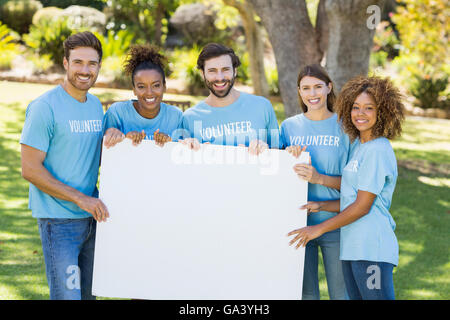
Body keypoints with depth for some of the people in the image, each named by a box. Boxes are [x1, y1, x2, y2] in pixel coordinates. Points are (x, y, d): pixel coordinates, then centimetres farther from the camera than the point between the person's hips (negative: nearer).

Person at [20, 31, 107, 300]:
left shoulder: (96, 105, 11)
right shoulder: (45, 107, -12)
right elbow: (30, 169, -14)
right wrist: (80, 199, -18)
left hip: (91, 217, 7)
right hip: (59, 220, -7)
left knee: (88, 292, 13)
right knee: (67, 295, -10)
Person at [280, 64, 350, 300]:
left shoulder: (343, 126, -1)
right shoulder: (289, 126, 7)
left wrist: (319, 178, -19)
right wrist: (287, 154, -8)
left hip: (335, 223, -2)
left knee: (340, 293, 0)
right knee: (305, 293, 9)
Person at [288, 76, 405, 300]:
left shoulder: (378, 150, -12)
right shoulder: (357, 145, 17)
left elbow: (363, 205, -13)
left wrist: (320, 228, -7)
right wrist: (320, 206, 7)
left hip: (372, 248, -9)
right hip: (352, 247, 9)